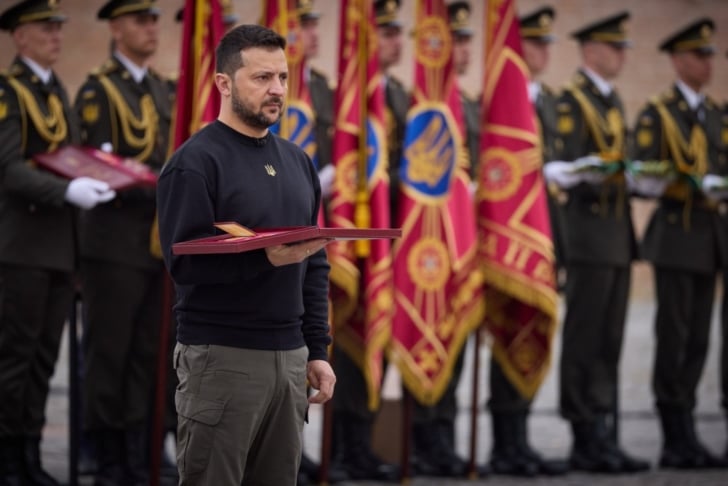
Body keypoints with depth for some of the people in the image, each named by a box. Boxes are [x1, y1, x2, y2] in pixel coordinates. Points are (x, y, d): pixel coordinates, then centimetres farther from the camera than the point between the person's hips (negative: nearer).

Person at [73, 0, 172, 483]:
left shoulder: (161, 88, 15)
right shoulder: (97, 90, -6)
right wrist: (160, 190, -20)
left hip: (160, 241, 6)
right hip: (116, 240, -6)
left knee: (148, 353, 7)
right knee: (109, 353, -2)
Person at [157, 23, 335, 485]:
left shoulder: (297, 161, 13)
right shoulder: (196, 161, -8)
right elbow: (184, 261, -17)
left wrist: (317, 350, 10)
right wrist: (263, 258, -28)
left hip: (289, 356, 6)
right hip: (222, 358, -6)